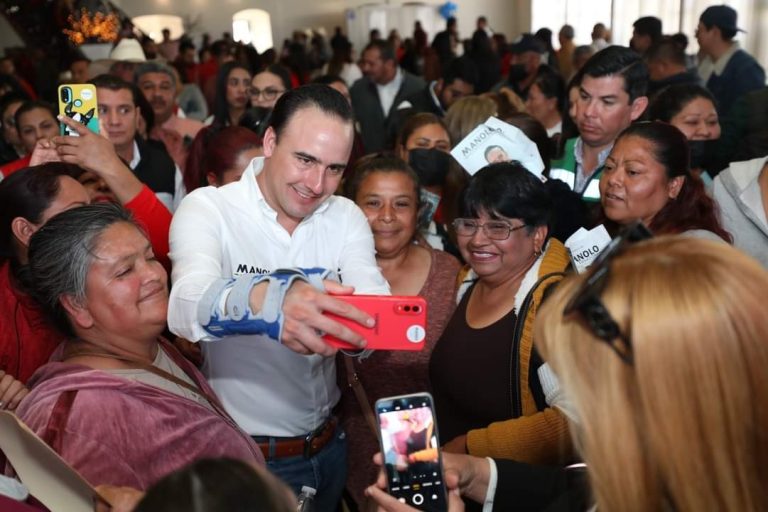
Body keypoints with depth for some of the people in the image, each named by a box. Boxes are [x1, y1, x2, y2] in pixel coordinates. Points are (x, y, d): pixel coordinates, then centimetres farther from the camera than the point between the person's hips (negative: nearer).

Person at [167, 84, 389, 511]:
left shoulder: (347, 217, -1)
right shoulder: (207, 209, -15)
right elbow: (187, 306, -36)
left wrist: (381, 321, -43)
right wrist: (262, 299, -57)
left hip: (327, 446, 5)